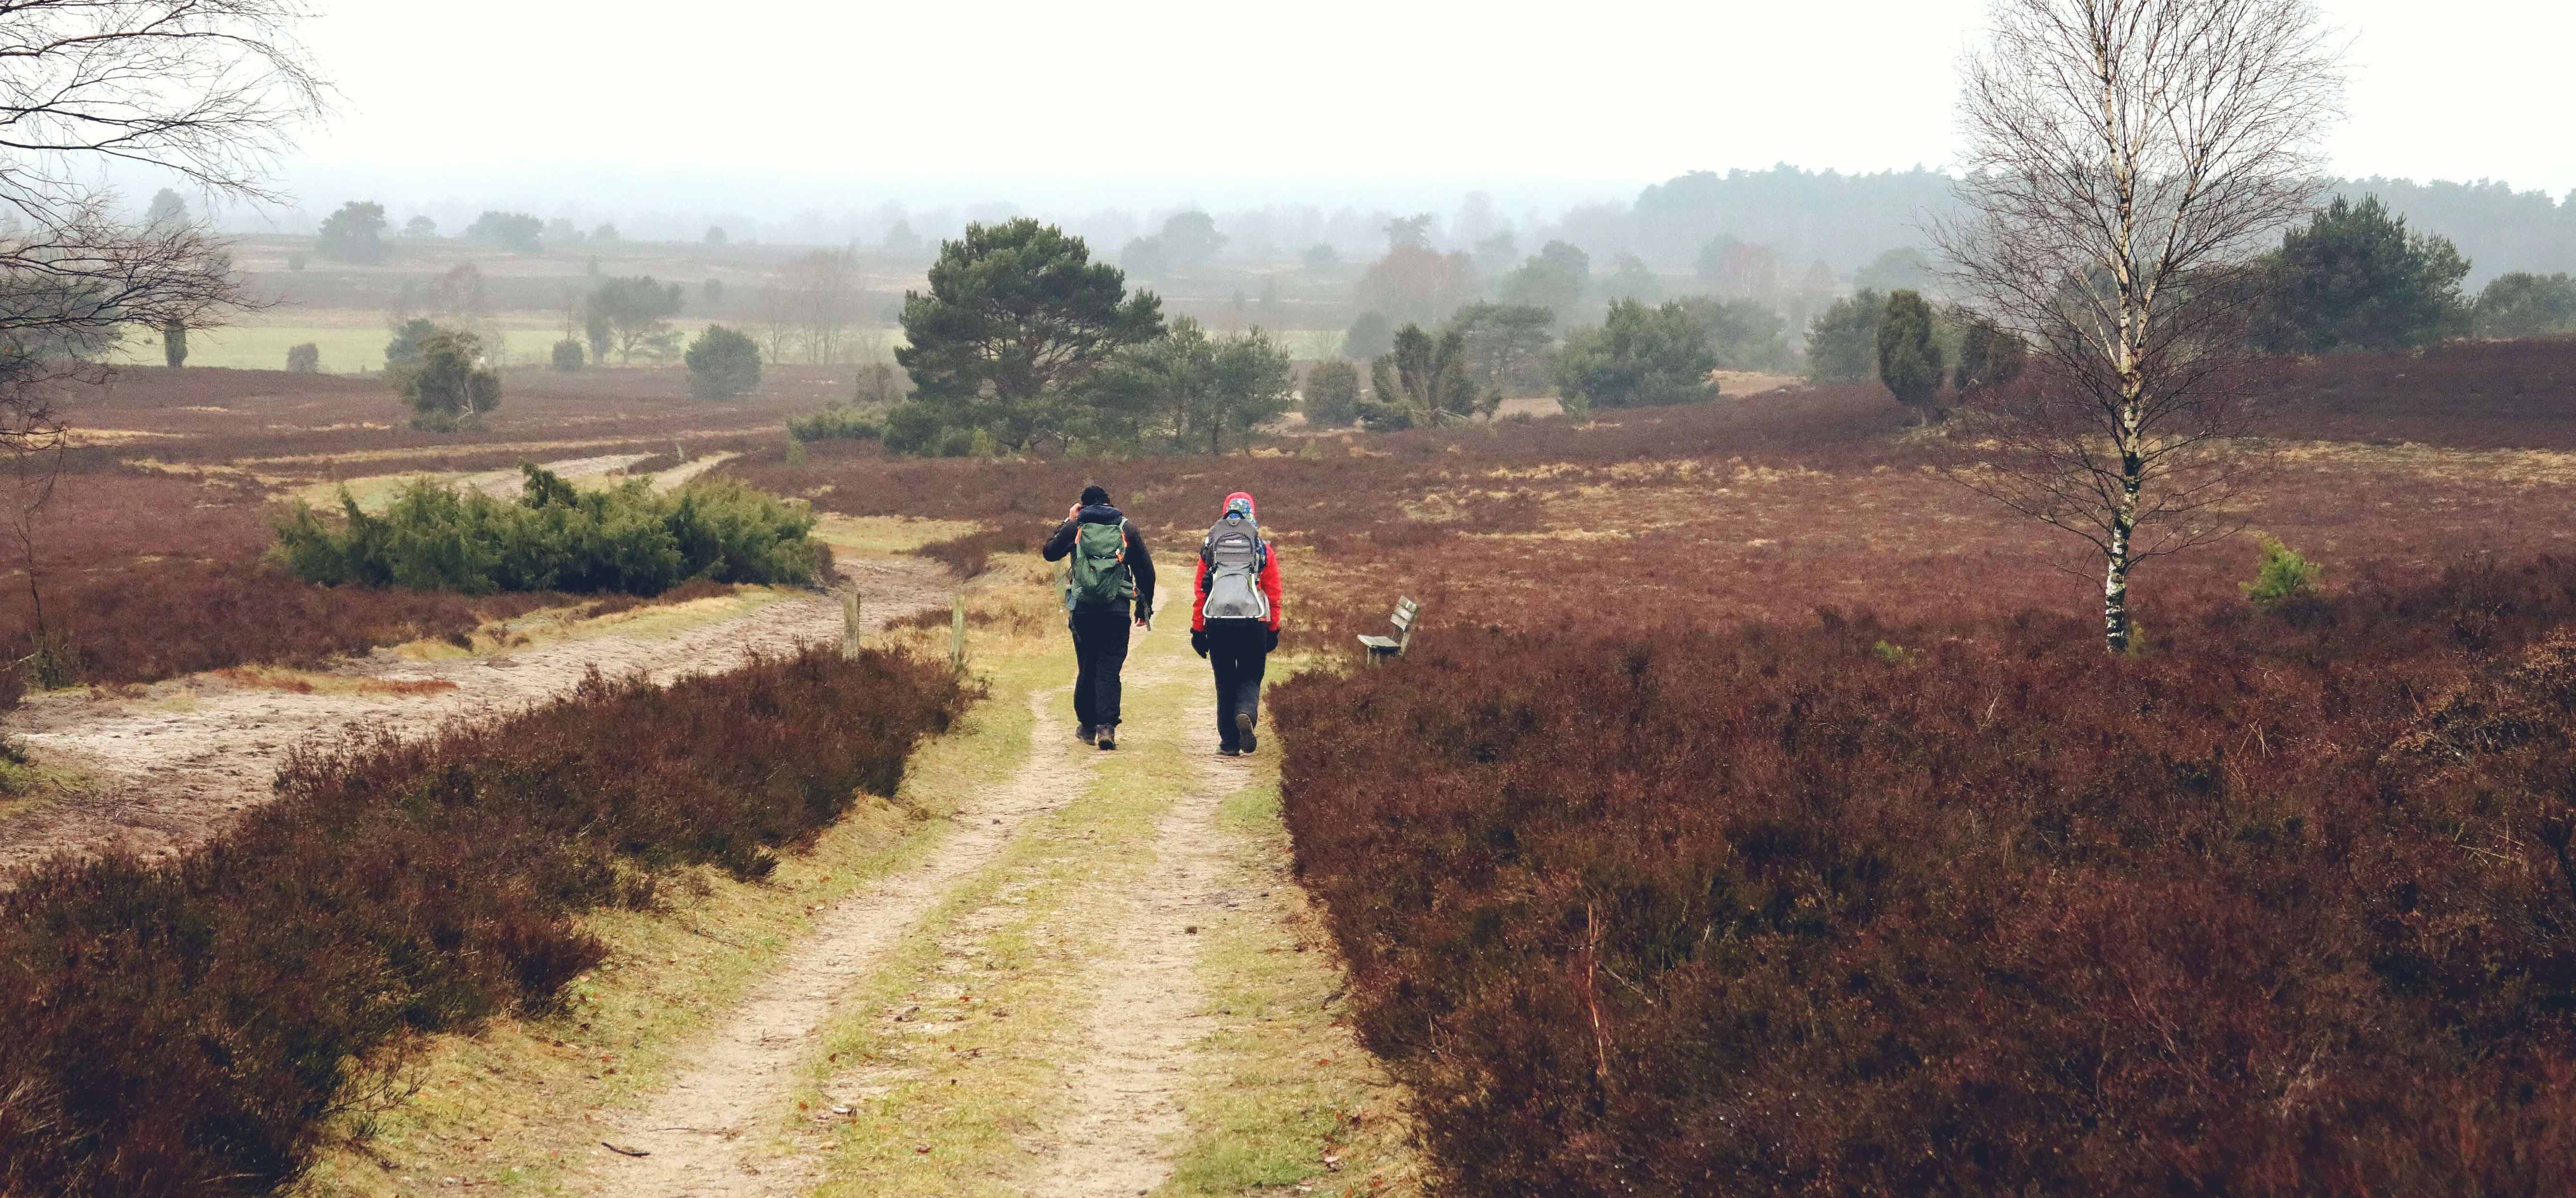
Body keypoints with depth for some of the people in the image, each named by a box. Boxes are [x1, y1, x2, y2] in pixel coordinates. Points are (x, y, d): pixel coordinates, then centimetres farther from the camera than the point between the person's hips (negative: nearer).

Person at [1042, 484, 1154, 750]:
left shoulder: (1075, 527, 4)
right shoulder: (1127, 530, 6)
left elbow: (1050, 553, 19)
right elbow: (1146, 571, 7)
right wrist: (1145, 608, 16)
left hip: (1082, 609, 1)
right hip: (1117, 612, -1)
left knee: (1087, 668, 14)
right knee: (1109, 670, -1)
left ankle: (1087, 725, 21)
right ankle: (1107, 726, -15)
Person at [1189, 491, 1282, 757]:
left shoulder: (1210, 546, 9)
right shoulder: (1263, 549, 5)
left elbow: (1200, 592, 8)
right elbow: (1273, 594, 6)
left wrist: (1197, 630, 12)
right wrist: (1273, 630, 13)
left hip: (1217, 622, 1)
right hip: (1253, 623, -1)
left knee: (1225, 682, 12)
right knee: (1250, 678, 11)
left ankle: (1229, 742, 10)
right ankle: (1246, 714, -20)